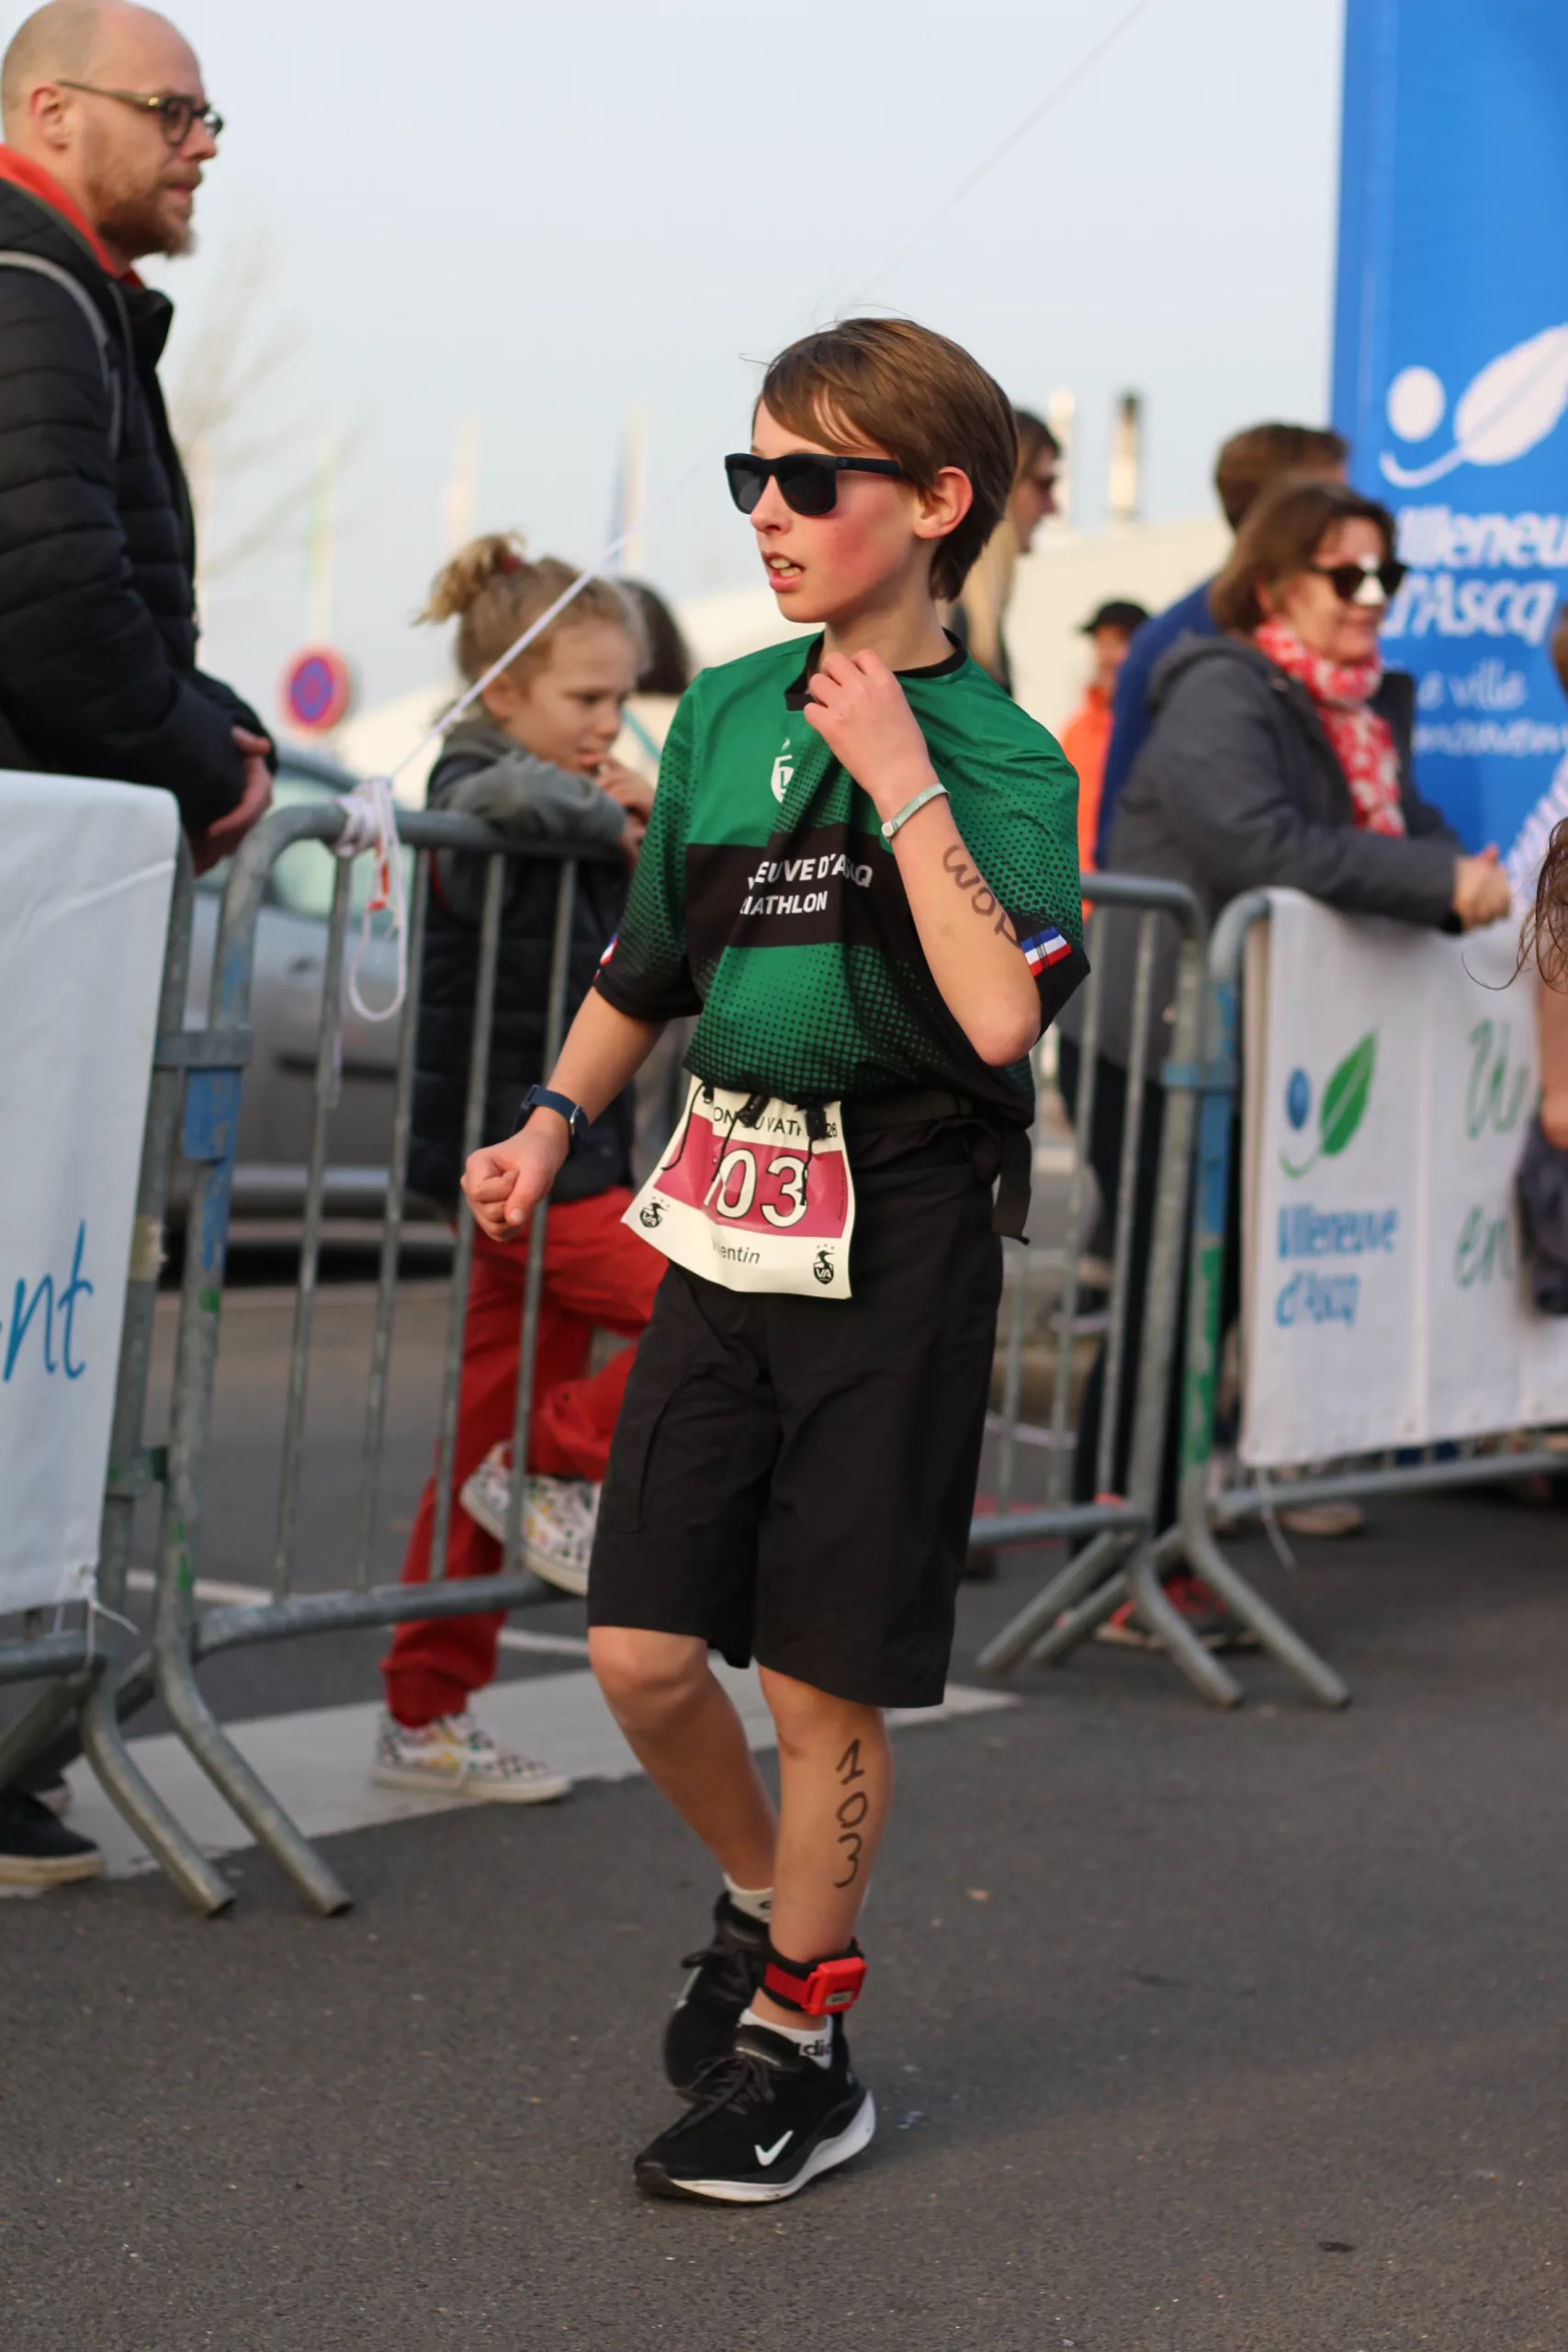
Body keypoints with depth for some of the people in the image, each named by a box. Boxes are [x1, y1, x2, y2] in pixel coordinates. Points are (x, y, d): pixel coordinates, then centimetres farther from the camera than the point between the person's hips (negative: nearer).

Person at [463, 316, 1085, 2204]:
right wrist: (553, 1122, 9)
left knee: (825, 1683, 2)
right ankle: (767, 1904, 32)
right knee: (642, 1653, 3)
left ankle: (796, 2036, 21)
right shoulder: (725, 714, 8)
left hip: (896, 1236, -5)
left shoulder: (999, 756, -9)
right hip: (725, 1213, 5)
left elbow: (1001, 1016, -26)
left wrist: (899, 776, -22)